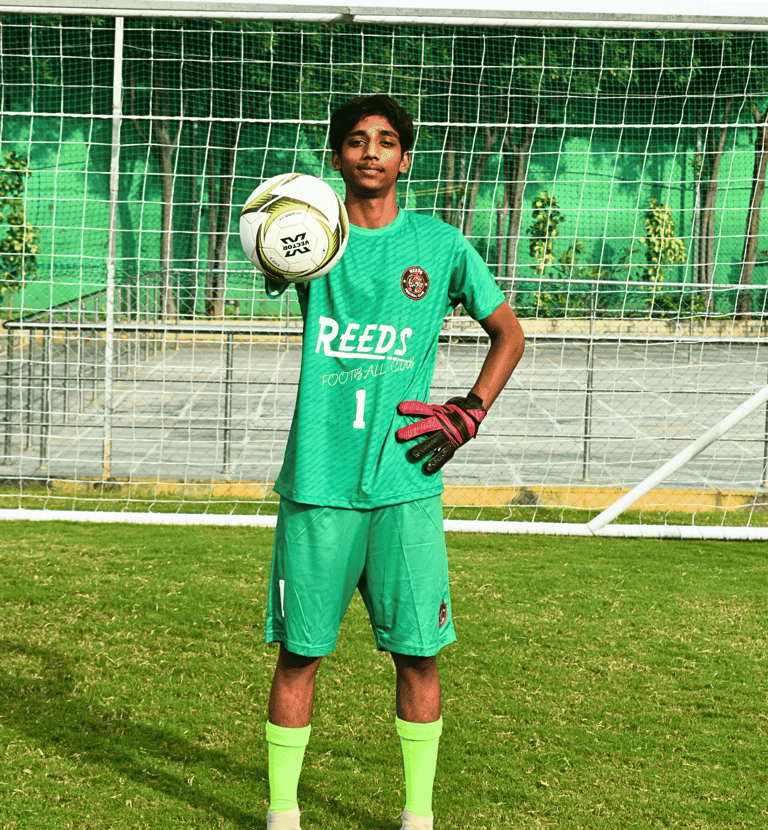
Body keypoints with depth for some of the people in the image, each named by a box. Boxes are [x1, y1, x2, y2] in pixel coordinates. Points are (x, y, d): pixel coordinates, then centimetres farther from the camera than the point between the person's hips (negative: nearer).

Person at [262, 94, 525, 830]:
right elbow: (274, 270, -20)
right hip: (317, 481, 0)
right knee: (299, 651, 5)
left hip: (406, 480, 0)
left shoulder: (439, 245, 5)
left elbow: (508, 333, 15)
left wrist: (468, 414, 3)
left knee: (417, 652, 2)